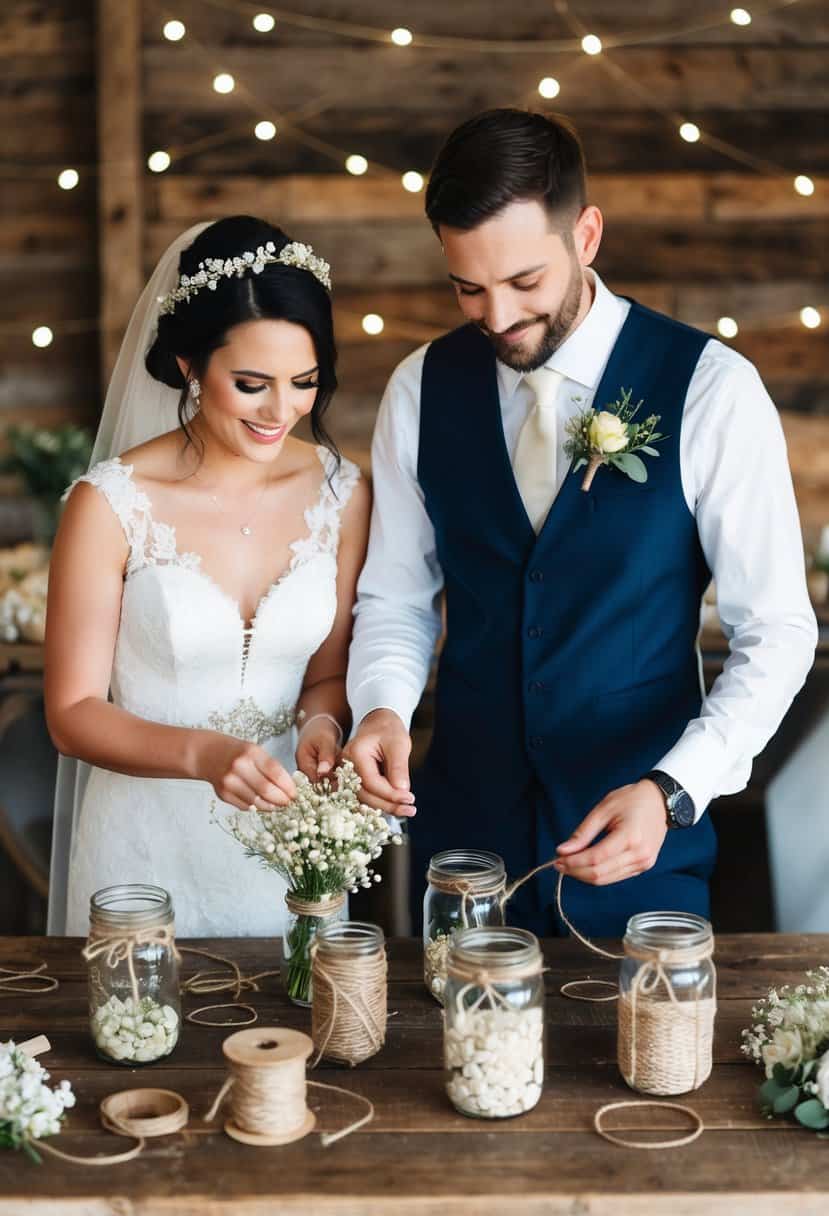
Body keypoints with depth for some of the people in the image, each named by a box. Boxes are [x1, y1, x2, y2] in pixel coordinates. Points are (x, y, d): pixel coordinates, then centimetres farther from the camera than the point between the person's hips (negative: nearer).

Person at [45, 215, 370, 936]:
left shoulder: (341, 493, -5)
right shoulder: (111, 504, -15)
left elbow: (331, 668, 6)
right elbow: (73, 711, -10)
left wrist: (320, 721, -15)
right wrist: (203, 754, -26)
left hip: (290, 841, 3)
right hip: (149, 843, -3)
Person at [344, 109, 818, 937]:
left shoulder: (710, 389, -13)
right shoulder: (422, 389, -2)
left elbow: (775, 633, -10)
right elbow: (397, 596, 6)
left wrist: (672, 793, -22)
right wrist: (383, 707, -14)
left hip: (639, 837, -2)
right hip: (462, 829, 3)